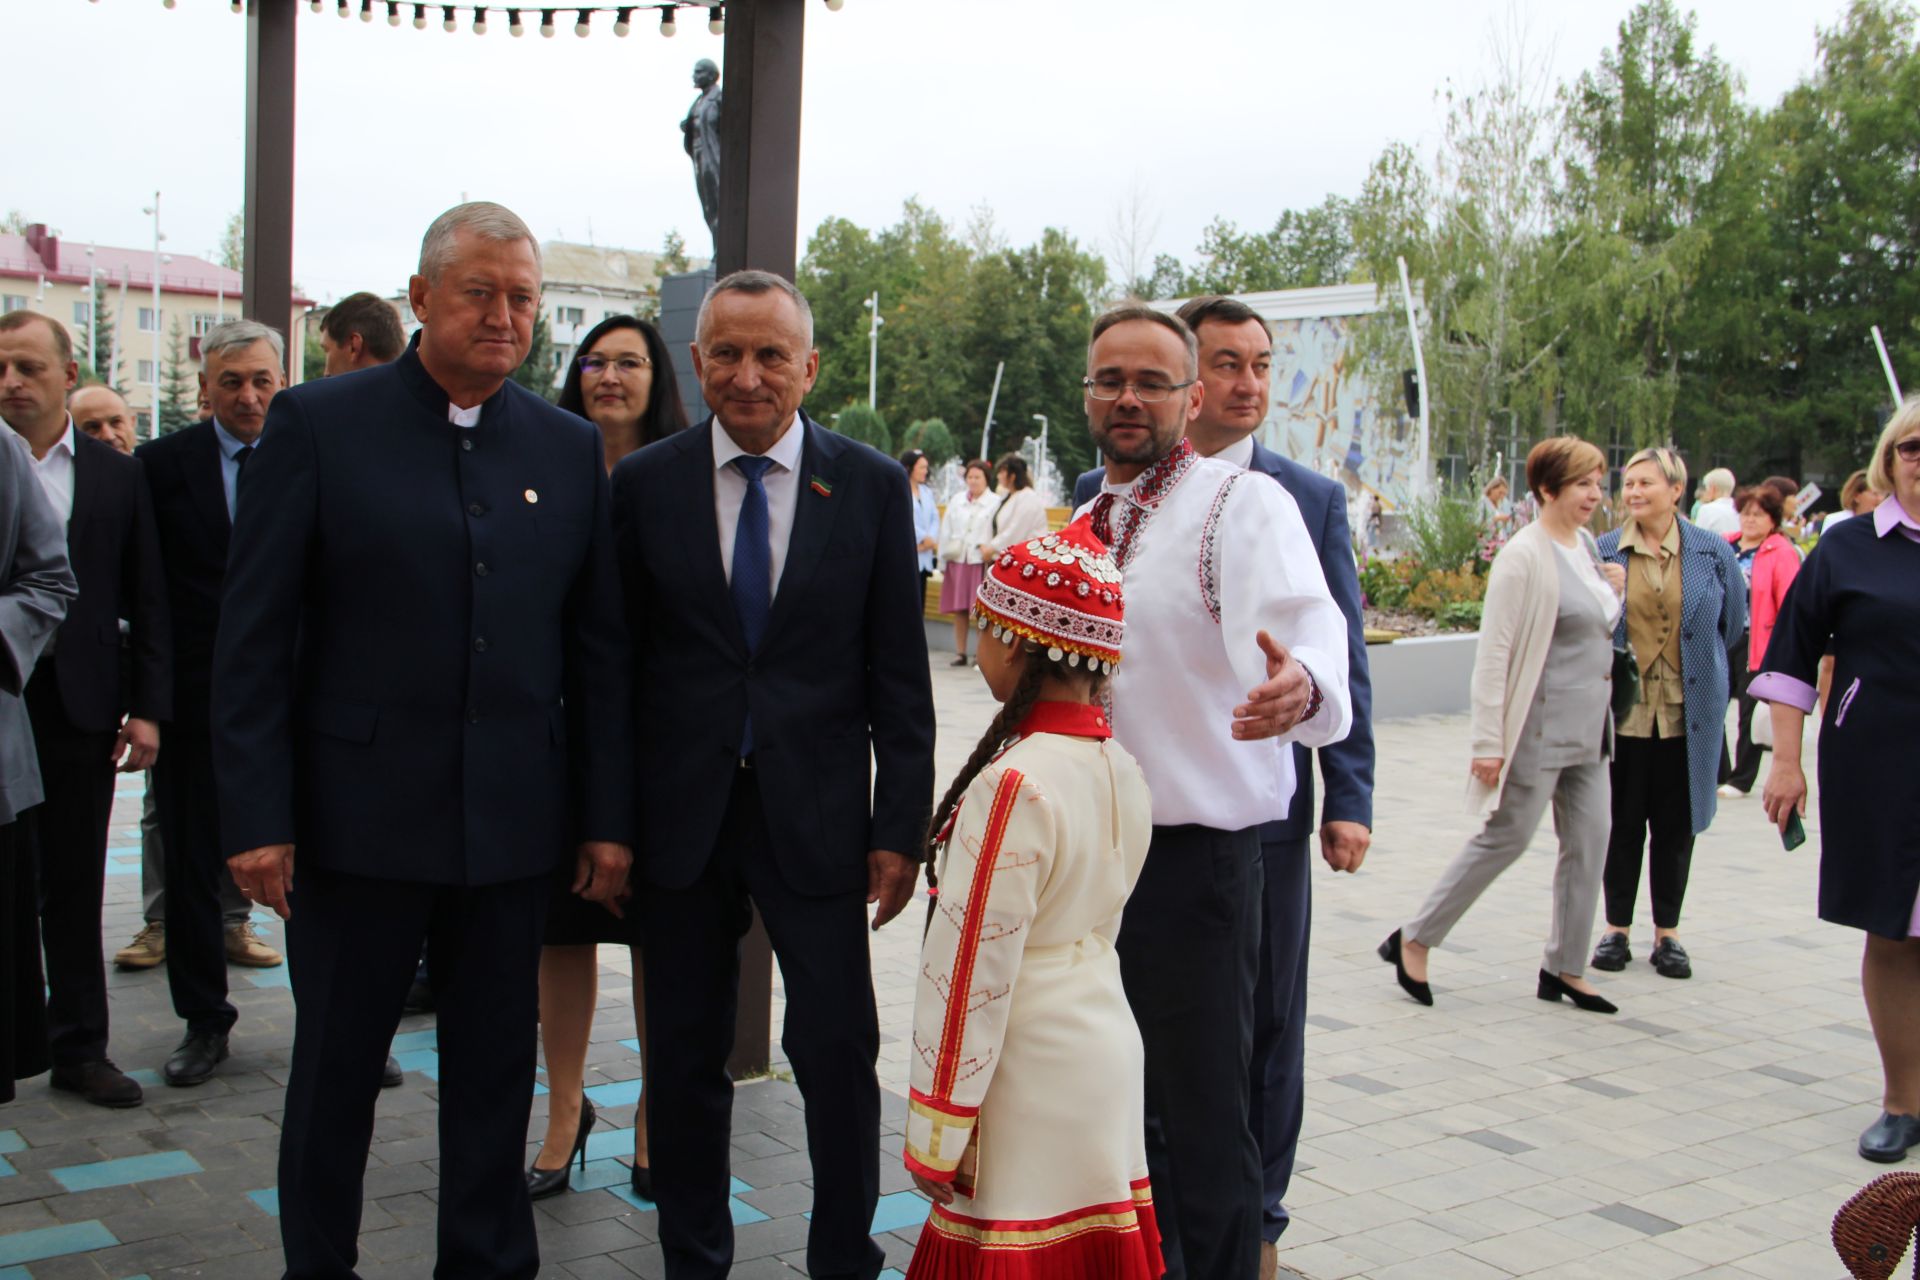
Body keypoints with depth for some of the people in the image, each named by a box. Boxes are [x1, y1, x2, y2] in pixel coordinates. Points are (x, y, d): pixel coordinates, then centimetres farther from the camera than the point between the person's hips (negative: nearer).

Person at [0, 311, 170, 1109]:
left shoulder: (119, 475, 6)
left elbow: (149, 602, 6)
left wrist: (149, 708, 0)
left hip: (81, 708, 1)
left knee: (74, 887, 9)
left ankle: (79, 1045, 19)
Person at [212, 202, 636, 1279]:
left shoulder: (571, 448, 6)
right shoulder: (319, 424, -2)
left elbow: (600, 651, 6)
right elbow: (254, 638, -4)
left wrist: (608, 818, 2)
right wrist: (257, 817, -9)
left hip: (515, 828, 2)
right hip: (358, 818, -2)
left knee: (496, 1073, 13)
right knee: (336, 1071, 12)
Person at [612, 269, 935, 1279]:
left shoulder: (872, 485, 0)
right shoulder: (644, 484, 2)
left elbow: (899, 674, 1)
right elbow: (616, 664, 4)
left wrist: (899, 827, -3)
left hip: (817, 816, -1)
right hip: (680, 816, 1)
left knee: (838, 1054, 1)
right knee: (684, 1058, 12)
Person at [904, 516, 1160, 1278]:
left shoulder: (1014, 786, -22)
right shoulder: (1121, 766, 2)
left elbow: (972, 970, -19)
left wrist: (936, 1134, -12)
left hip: (1032, 1072, -8)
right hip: (1108, 1048, 8)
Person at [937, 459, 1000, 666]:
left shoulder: (996, 502, 0)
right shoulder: (956, 501, 14)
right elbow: (946, 531, 13)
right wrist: (943, 562, 9)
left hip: (981, 562, -4)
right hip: (957, 560, 4)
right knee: (958, 610, 6)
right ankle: (960, 652, 14)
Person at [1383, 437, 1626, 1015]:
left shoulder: (1585, 547, 10)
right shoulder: (1524, 556, -15)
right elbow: (1494, 652, -17)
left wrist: (1614, 593, 2)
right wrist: (1488, 741, -20)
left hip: (1587, 728, 8)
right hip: (1540, 726, -8)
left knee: (1588, 843, 9)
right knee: (1505, 839, -2)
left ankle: (1565, 967, 20)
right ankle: (1414, 940, 12)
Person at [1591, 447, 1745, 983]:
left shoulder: (1711, 552, -1)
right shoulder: (1605, 552, 0)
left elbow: (1734, 619, 12)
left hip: (1689, 712, 0)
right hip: (1623, 711, 0)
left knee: (1676, 826, 8)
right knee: (1622, 822, 7)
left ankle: (1667, 932, 20)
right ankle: (1617, 927, 20)